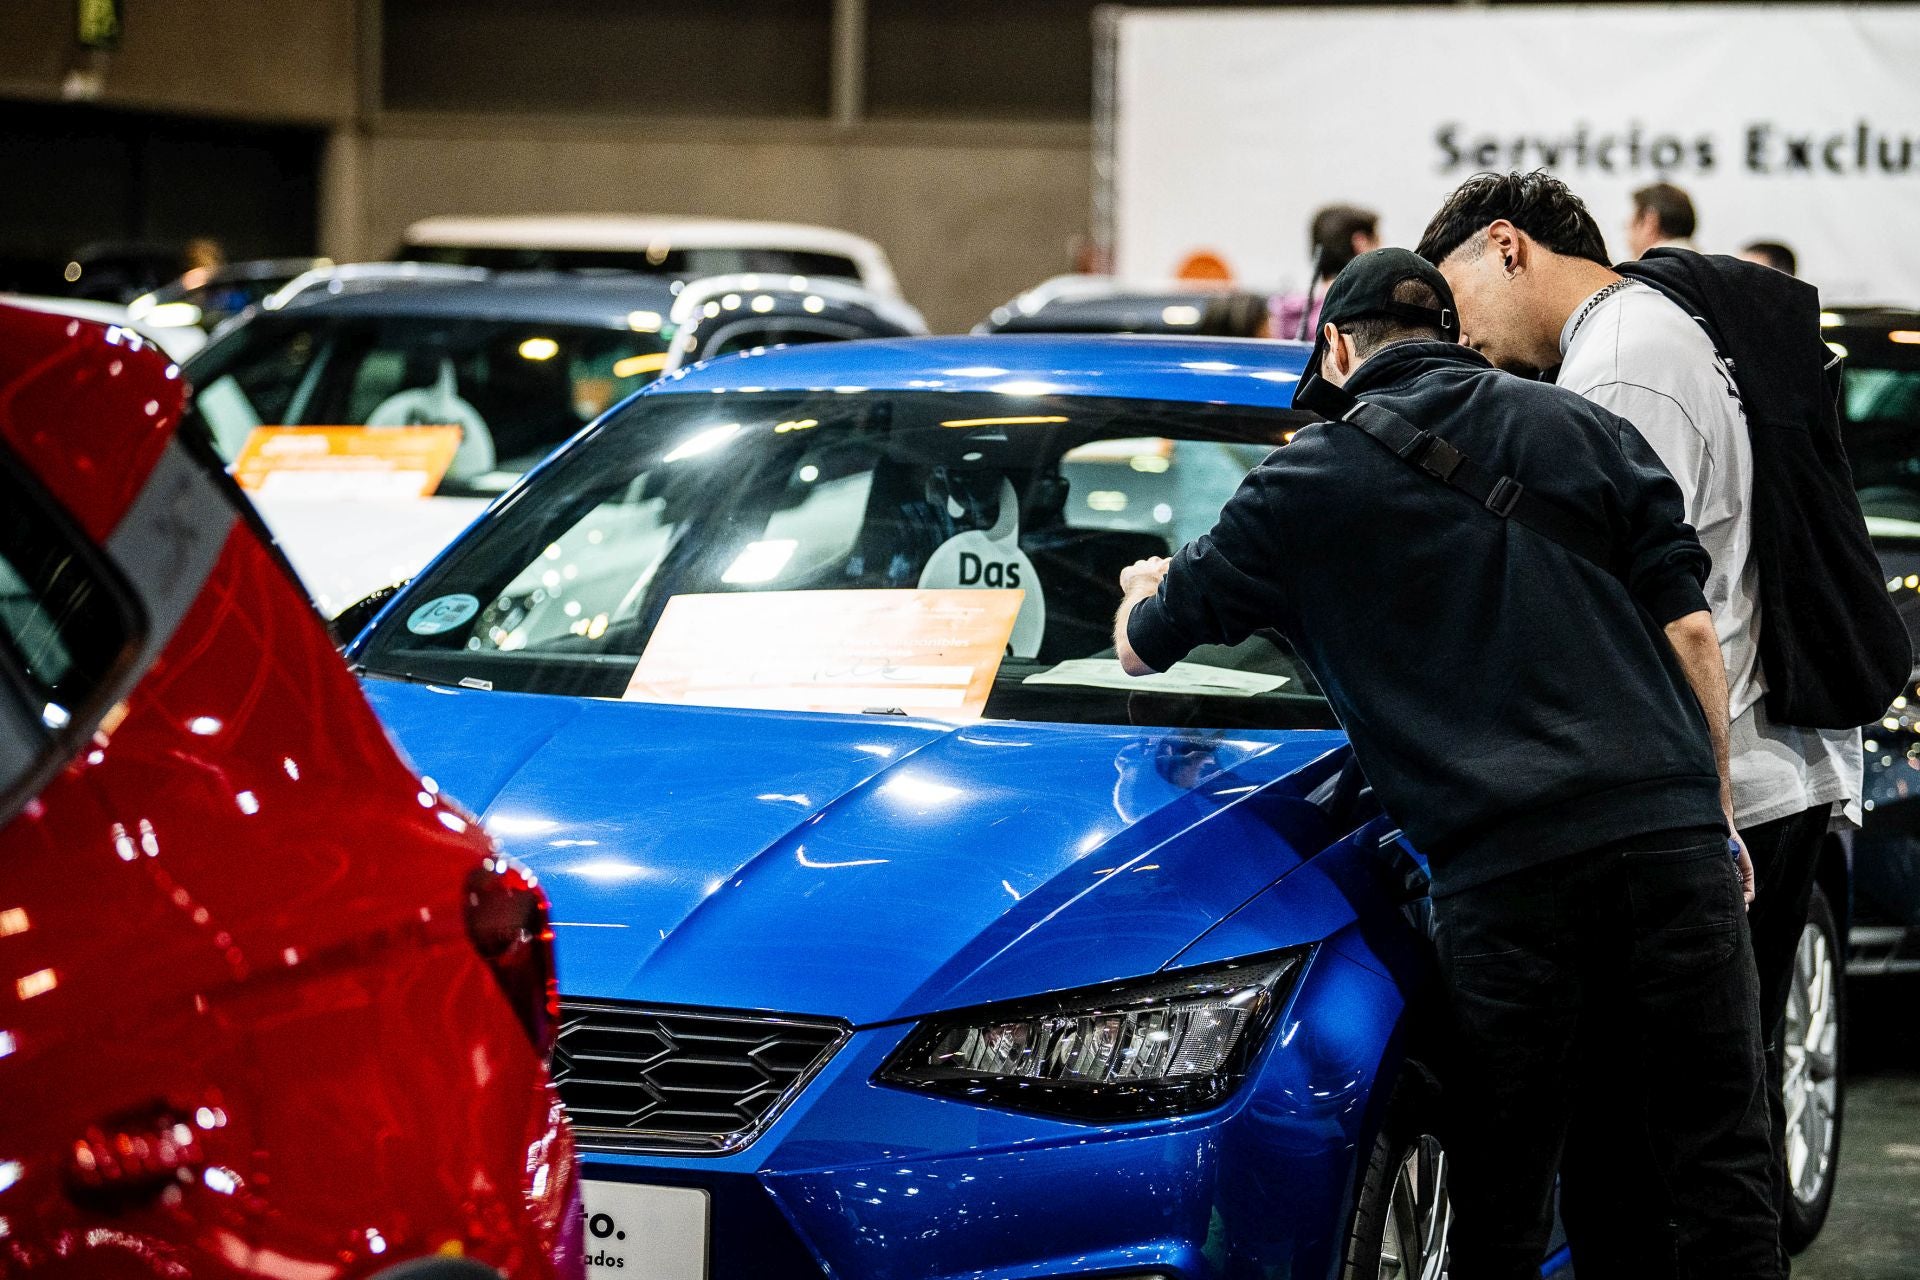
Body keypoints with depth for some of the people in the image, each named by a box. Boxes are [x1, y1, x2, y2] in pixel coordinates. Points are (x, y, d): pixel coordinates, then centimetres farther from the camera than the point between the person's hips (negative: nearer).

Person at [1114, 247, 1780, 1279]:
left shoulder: (1312, 478, 11)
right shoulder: (1579, 425, 17)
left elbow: (1143, 648, 22)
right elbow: (1689, 628, 10)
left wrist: (1146, 594, 46)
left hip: (1503, 869, -2)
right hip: (1670, 838, 2)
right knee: (1720, 1168, 4)